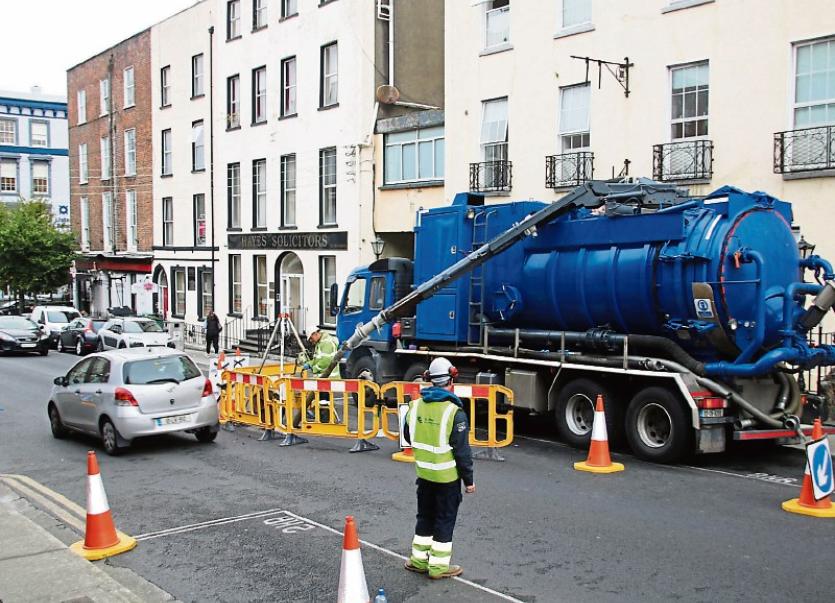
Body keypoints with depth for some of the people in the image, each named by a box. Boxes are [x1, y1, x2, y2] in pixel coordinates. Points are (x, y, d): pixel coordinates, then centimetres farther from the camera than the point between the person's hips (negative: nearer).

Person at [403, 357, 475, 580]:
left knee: (425, 516, 20)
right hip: (447, 477, -5)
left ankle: (419, 559, 29)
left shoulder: (415, 406, -3)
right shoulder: (454, 412, -21)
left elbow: (408, 436, 11)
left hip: (423, 474, 5)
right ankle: (439, 566, 16)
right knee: (445, 520, 8)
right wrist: (468, 480, -7)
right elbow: (462, 451, -17)